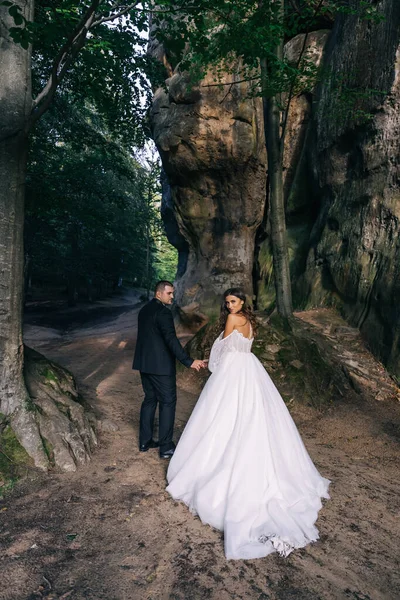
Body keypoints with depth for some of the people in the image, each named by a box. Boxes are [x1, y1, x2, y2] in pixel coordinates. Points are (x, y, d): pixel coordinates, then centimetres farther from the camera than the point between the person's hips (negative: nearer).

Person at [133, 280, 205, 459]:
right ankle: (166, 447, 8)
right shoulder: (163, 312, -18)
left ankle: (145, 441, 25)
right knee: (168, 403, 2)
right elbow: (171, 339, -26)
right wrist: (189, 361, -30)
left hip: (144, 363, 9)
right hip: (161, 365, -9)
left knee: (149, 399, 17)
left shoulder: (144, 310, 11)